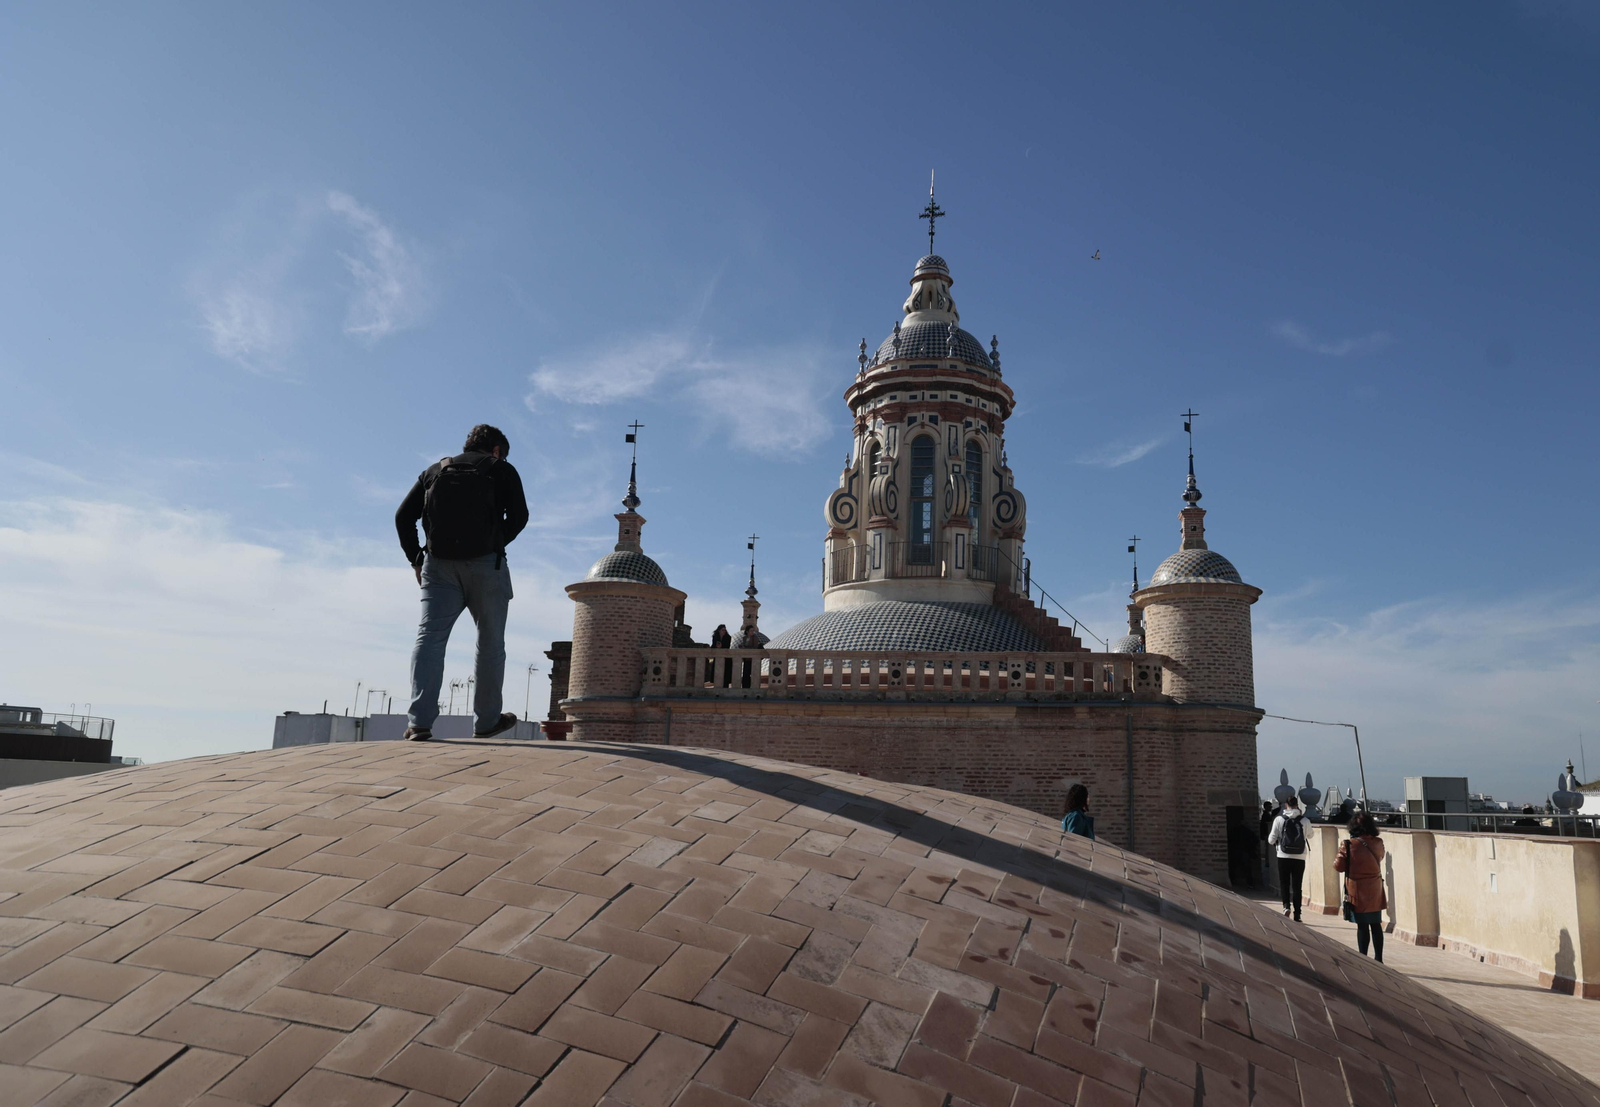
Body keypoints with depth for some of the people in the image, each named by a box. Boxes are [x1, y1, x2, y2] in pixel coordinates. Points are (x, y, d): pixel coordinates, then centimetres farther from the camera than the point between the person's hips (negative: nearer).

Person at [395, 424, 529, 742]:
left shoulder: (434, 470, 21)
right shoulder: (502, 470, 11)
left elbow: (403, 516, 12)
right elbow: (518, 516, -2)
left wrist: (415, 560, 15)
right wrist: (496, 545, 10)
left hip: (439, 564, 3)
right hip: (486, 564, -2)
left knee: (429, 636, -3)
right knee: (490, 643, 9)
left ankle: (419, 722, -17)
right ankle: (487, 721, 15)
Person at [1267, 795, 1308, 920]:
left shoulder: (1279, 819, -5)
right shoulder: (1304, 820, -3)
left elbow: (1272, 839, -4)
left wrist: (1275, 841, 20)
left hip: (1284, 857, -1)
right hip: (1299, 858, 1)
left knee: (1284, 883, 12)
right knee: (1297, 886, 8)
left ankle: (1286, 905, -10)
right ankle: (1297, 915, 8)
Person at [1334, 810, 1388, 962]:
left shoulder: (1348, 845, -15)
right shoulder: (1378, 844, -2)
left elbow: (1338, 867, -9)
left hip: (1358, 892, -4)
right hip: (1376, 891, 4)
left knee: (1362, 926, 1)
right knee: (1376, 925, 11)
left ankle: (1363, 959, 5)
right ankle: (1378, 958, 17)